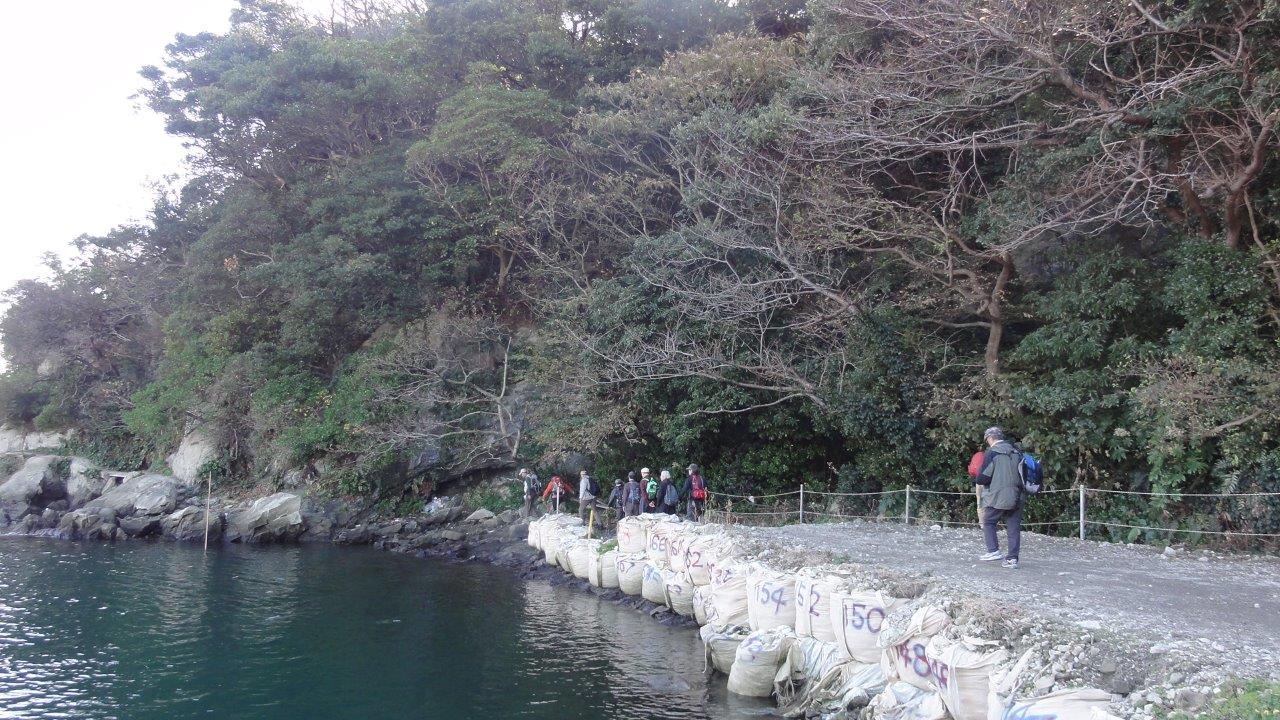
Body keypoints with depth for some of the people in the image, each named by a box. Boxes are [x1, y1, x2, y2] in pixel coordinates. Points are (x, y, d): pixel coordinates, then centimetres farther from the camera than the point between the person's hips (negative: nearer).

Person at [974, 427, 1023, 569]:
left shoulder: (991, 453, -10)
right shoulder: (1016, 452, 9)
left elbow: (983, 478, -13)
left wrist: (976, 480, 7)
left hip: (997, 497, -5)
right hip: (1016, 497, 5)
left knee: (988, 522, 12)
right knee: (1014, 528, 8)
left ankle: (993, 551, 1)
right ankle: (1012, 558, 7)